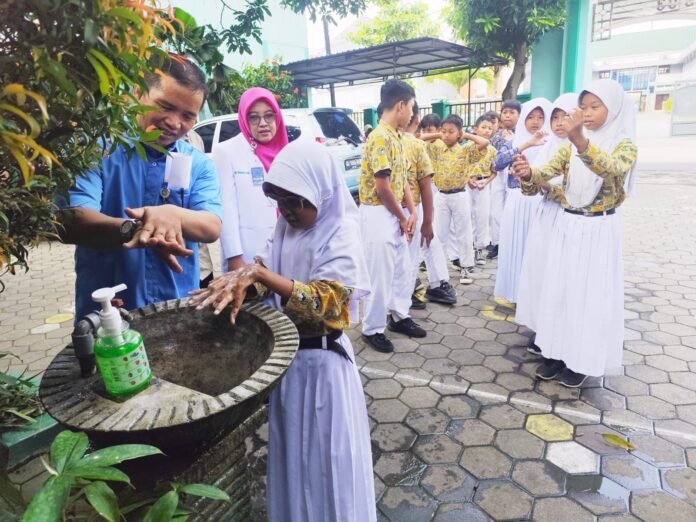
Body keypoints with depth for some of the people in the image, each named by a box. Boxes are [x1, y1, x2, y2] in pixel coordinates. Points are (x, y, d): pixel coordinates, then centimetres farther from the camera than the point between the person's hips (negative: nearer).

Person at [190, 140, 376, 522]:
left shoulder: (341, 238, -17)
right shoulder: (288, 226, 2)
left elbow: (323, 303, -27)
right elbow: (273, 281, 6)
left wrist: (257, 272, -34)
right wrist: (241, 282, -16)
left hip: (321, 359, -6)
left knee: (324, 454, 12)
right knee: (290, 449, 23)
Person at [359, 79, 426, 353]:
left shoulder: (396, 137, 12)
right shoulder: (380, 138, -18)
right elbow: (382, 187, -21)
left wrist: (411, 212, 3)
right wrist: (403, 217, -9)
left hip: (397, 214, 9)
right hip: (379, 215, -9)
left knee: (402, 269, 17)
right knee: (380, 274, 0)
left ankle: (399, 316, 33)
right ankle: (373, 329, 14)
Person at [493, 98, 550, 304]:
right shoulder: (513, 141, 7)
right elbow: (498, 162, -14)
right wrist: (525, 145, -21)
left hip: (540, 202, -1)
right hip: (516, 201, 1)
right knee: (514, 245, 4)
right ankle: (514, 290, 18)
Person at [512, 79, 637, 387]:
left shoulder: (624, 145, -7)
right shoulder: (570, 146, 6)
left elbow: (611, 169, -30)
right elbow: (546, 173, -7)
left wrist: (581, 140, -48)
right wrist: (528, 173, -32)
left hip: (600, 231, -4)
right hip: (568, 227, 4)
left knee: (591, 295, 3)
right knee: (559, 290, 8)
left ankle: (582, 360, 18)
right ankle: (557, 351, 22)